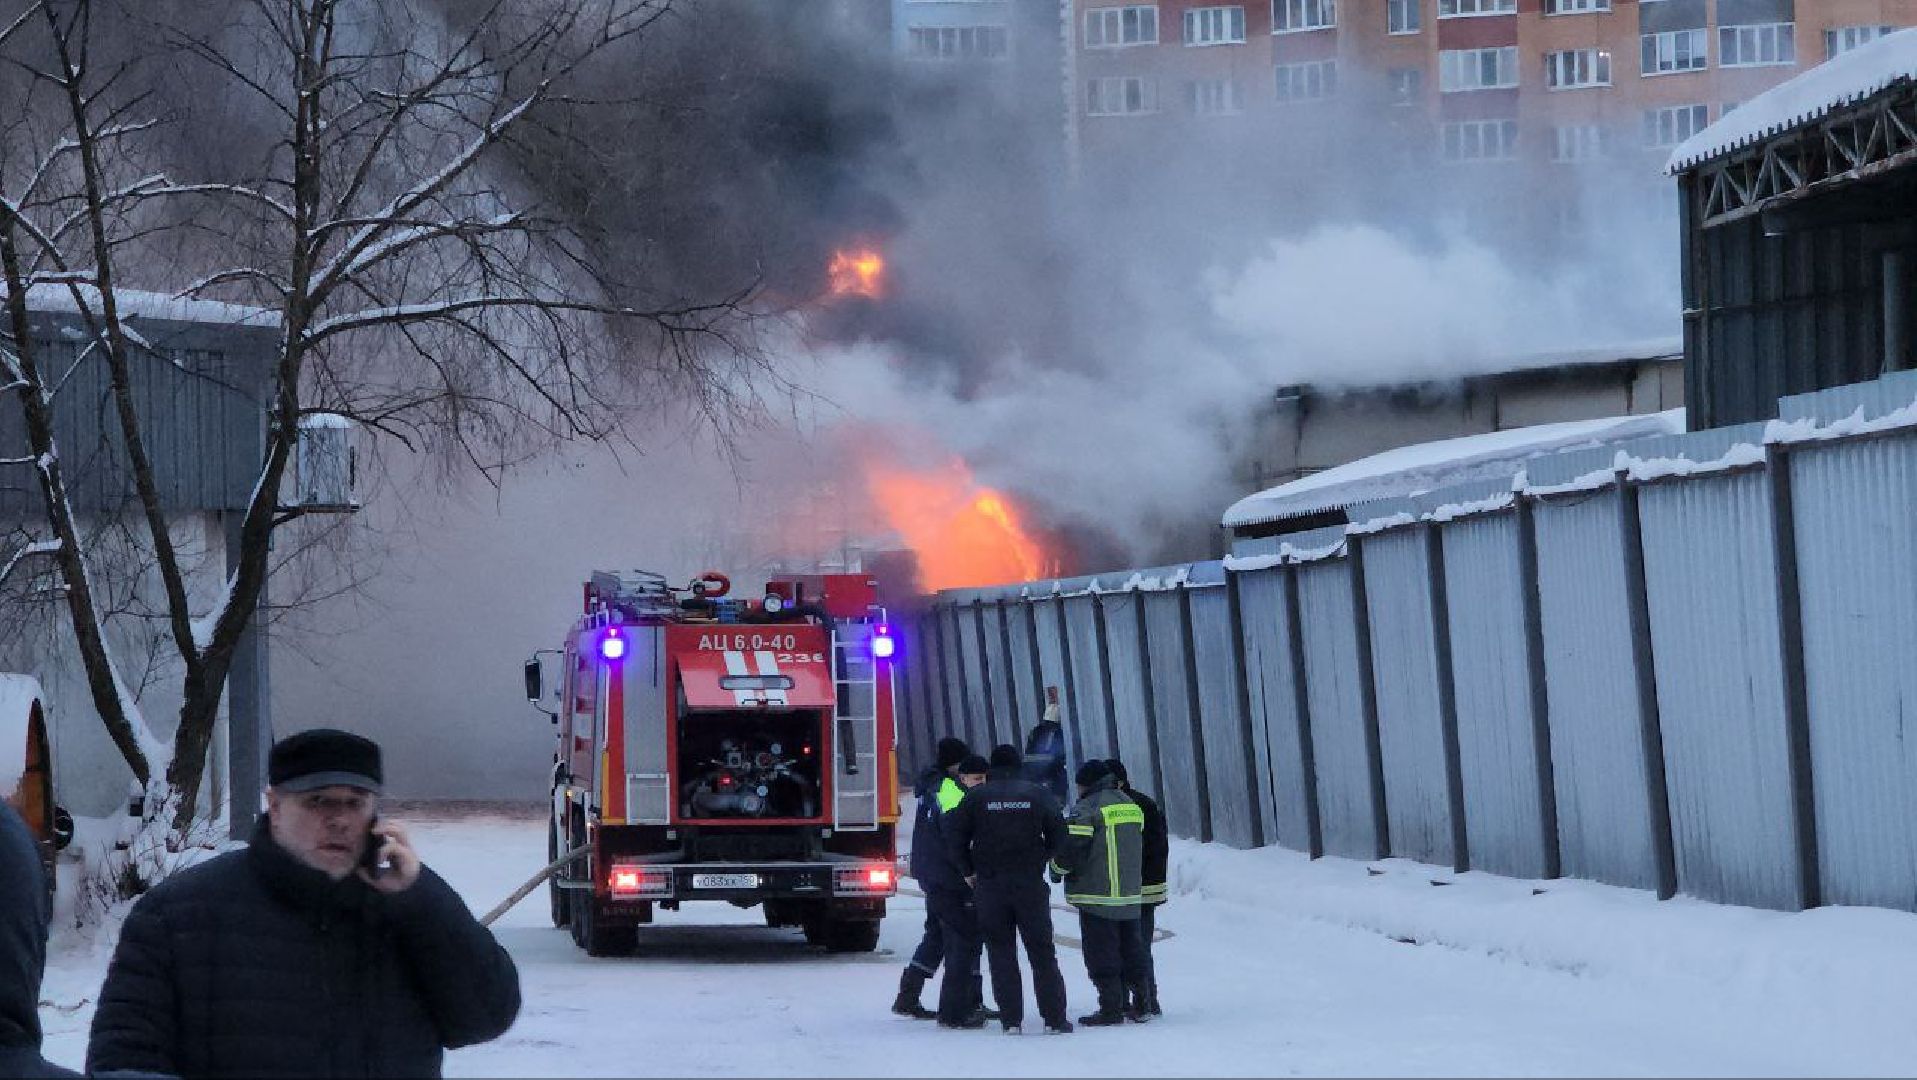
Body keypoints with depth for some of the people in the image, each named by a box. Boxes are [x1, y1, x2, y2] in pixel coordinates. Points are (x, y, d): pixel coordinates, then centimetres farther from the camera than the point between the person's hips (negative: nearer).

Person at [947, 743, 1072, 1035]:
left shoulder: (976, 797, 0)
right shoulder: (1037, 794, 2)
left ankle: (1011, 1019, 2)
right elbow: (1057, 833, 2)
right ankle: (1055, 1017, 2)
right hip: (1031, 884, 0)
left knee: (1001, 952, 7)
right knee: (1042, 951, 5)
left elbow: (954, 835, -4)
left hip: (990, 885, 0)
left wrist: (969, 871, 6)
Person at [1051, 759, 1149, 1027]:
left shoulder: (1086, 809, -13)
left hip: (1097, 896, -7)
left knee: (1102, 955, -2)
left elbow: (1070, 850, -15)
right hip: (1130, 896, 7)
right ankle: (1141, 1005, 15)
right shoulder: (1131, 806, 12)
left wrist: (1058, 866, 4)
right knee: (1131, 953, 14)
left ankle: (1111, 1009, -4)